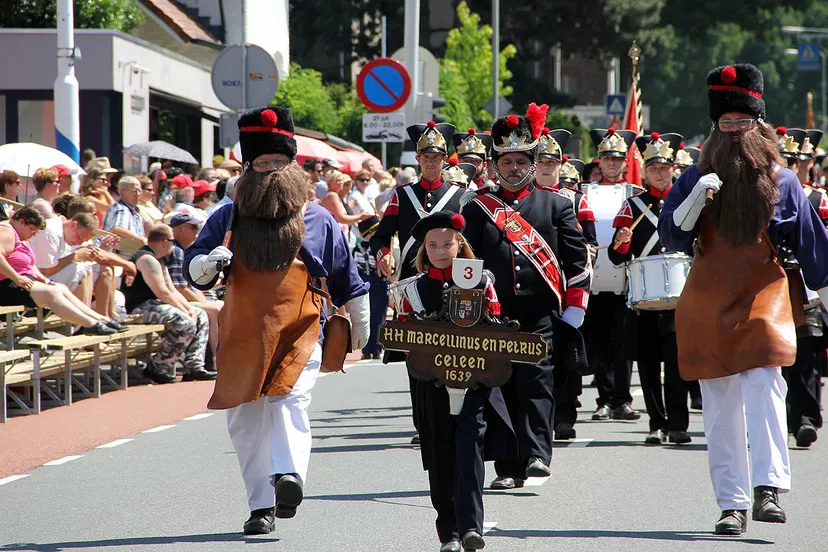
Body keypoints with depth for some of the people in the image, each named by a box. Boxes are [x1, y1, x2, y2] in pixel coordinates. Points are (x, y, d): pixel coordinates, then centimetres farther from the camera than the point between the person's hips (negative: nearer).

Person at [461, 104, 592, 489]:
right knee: (502, 388, 2)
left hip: (542, 313, -2)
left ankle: (536, 454, -20)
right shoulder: (478, 209, 11)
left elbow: (578, 259, 7)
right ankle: (508, 468, 6)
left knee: (537, 381, -14)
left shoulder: (556, 205, 9)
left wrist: (574, 310, 0)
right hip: (494, 315, 2)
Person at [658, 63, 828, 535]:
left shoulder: (782, 181, 4)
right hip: (707, 301, 1)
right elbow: (671, 236, -2)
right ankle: (733, 505, 5)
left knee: (764, 386, -21)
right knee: (721, 407, 1)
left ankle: (769, 488, -24)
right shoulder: (698, 176, 5)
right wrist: (696, 198, -18)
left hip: (764, 296, -1)